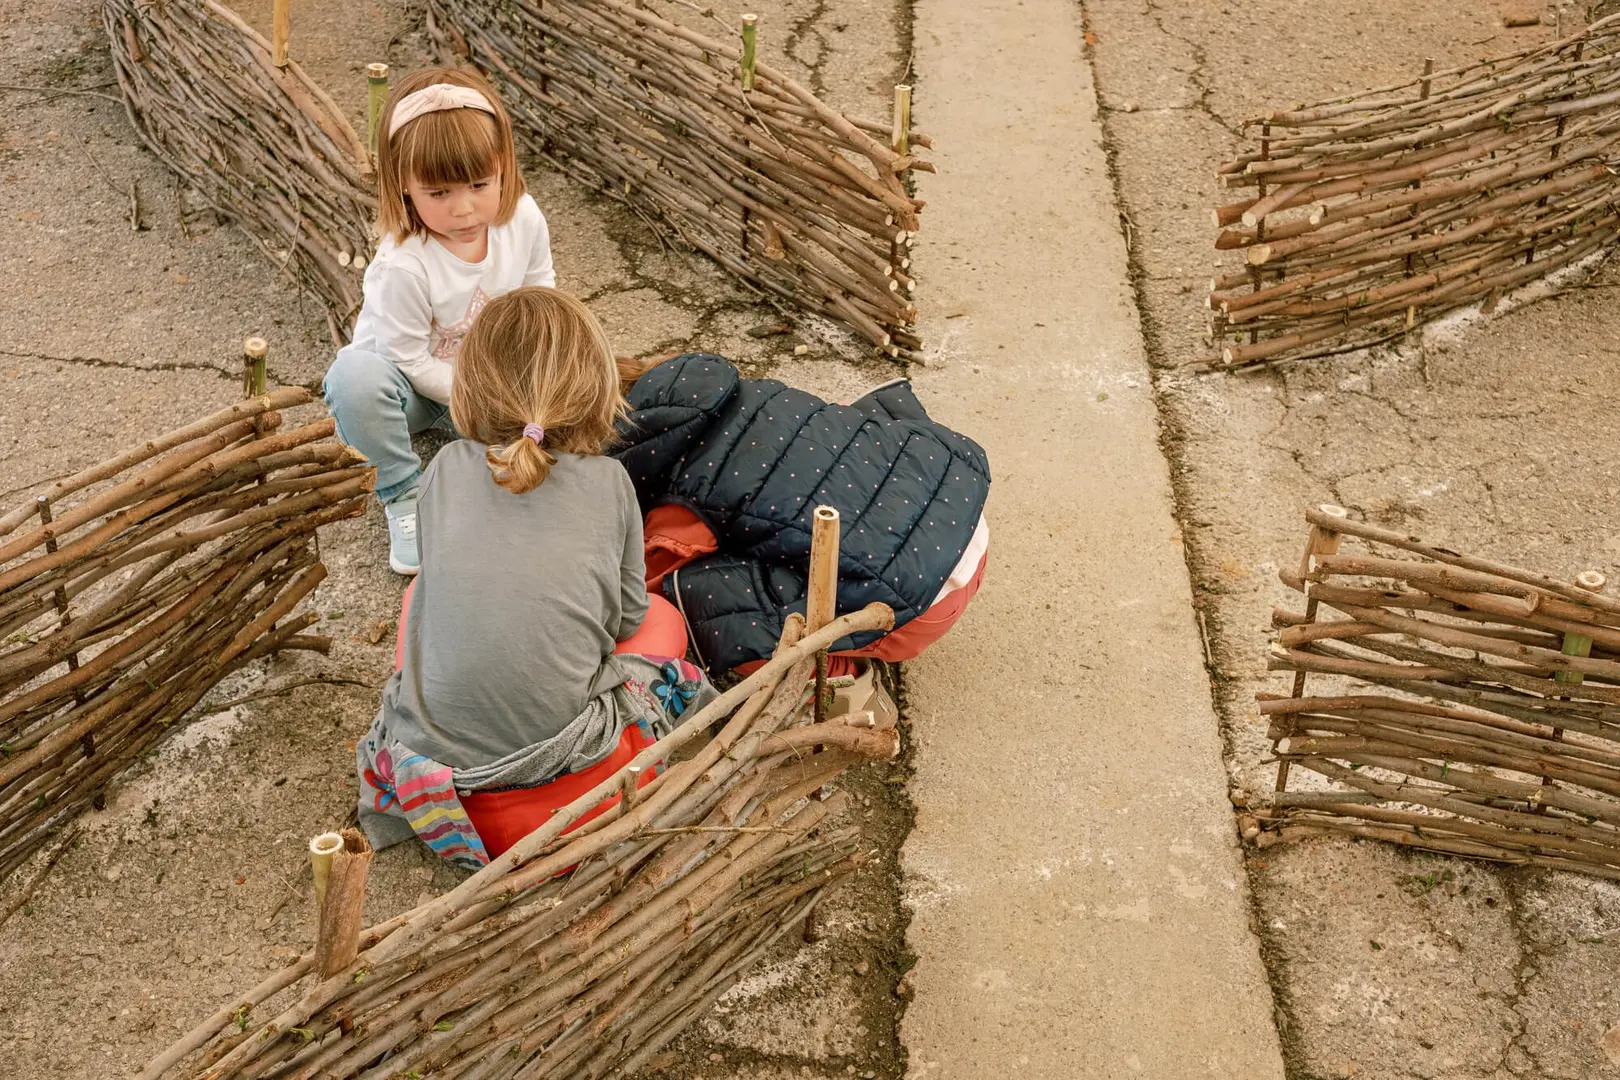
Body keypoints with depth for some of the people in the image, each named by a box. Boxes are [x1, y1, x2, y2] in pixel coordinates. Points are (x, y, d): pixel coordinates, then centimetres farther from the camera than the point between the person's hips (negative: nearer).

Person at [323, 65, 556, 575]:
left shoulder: (524, 219, -19)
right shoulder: (404, 266, -34)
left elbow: (539, 292, 0)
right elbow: (411, 361, -24)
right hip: (414, 383, -4)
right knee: (353, 376, -39)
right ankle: (403, 492, -15)